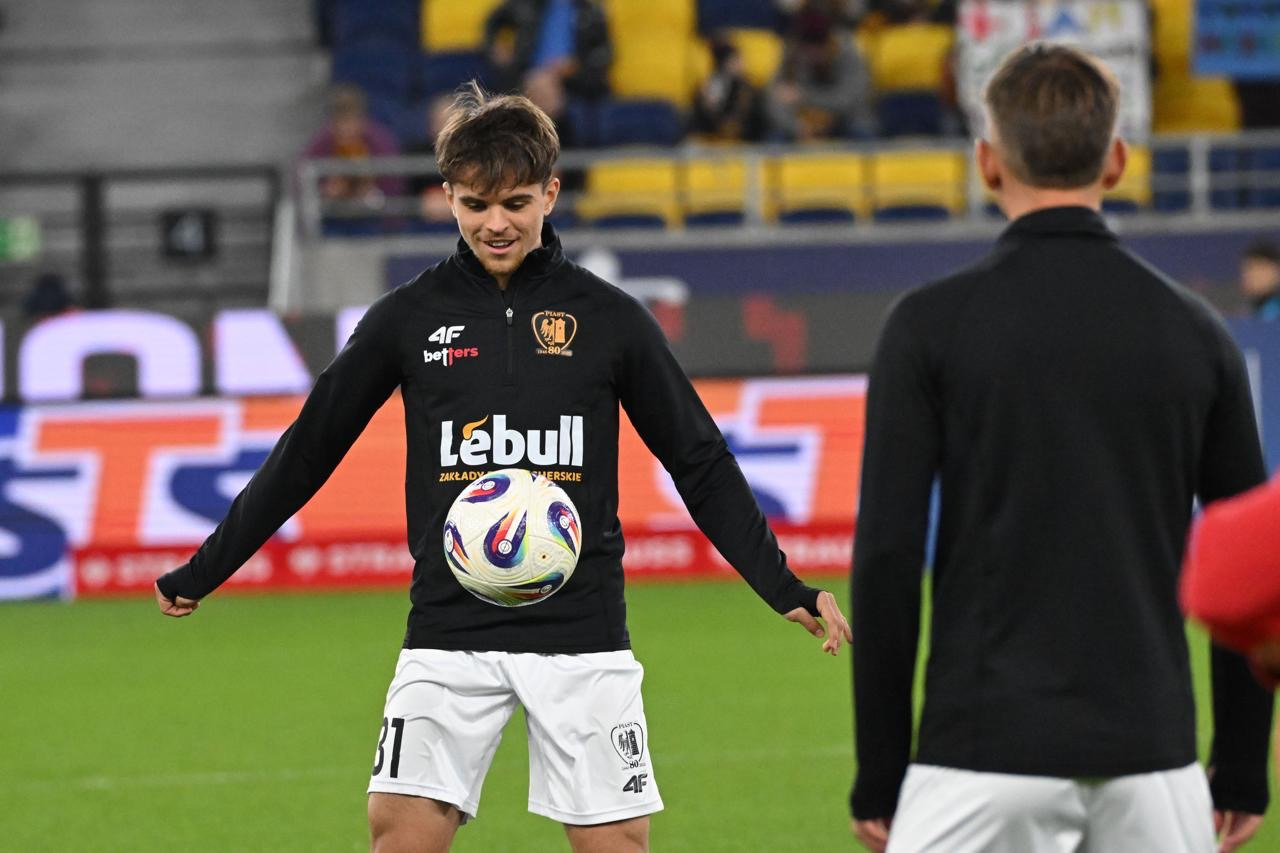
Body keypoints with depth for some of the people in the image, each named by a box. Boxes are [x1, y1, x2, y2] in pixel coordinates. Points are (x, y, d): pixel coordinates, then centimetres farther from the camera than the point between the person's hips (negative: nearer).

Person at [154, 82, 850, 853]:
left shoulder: (608, 318, 3)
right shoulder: (410, 318, 4)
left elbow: (701, 463, 9)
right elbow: (308, 451, 12)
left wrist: (785, 588, 4)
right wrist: (205, 572, 14)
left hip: (582, 633, 0)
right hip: (448, 636, 0)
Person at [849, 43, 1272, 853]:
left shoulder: (933, 325, -3)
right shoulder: (1194, 331, 6)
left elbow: (888, 555, -5)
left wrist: (880, 777, 1)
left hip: (985, 753, -3)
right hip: (1150, 754, 3)